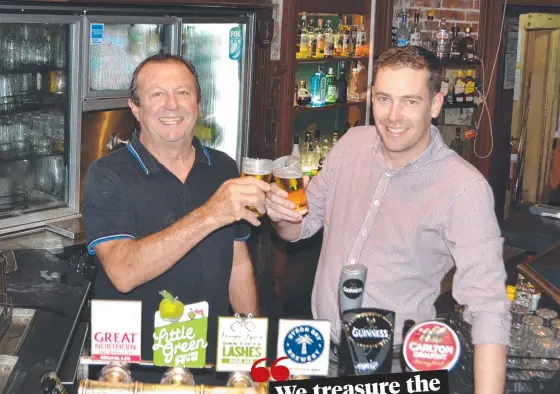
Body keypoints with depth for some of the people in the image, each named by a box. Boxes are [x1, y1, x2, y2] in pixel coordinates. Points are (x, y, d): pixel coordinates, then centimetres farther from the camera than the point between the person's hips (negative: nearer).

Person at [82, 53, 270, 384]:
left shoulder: (224, 169, 1)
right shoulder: (108, 176, -14)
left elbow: (238, 264, 8)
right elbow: (123, 273, -29)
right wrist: (209, 215, -38)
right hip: (135, 367, -4)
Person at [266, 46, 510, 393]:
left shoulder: (464, 188, -21)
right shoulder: (353, 143, -3)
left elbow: (487, 306, -25)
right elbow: (304, 223, 9)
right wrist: (282, 215, -14)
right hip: (321, 345, 5)